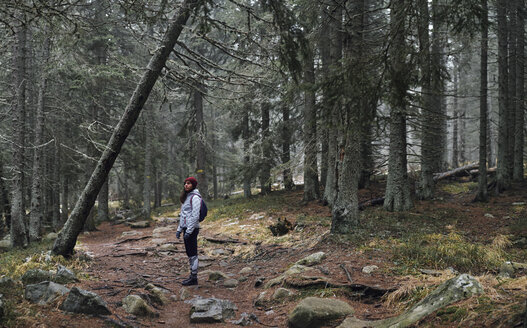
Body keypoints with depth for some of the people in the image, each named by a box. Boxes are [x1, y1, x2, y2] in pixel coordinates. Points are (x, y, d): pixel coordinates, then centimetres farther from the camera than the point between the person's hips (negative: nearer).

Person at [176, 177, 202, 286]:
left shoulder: (195, 197, -13)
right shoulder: (186, 197, 16)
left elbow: (195, 216, -18)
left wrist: (189, 231, -20)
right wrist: (179, 229, 17)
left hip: (192, 229, -9)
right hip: (186, 228, 9)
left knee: (192, 253, -5)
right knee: (189, 253, 12)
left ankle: (194, 278, 0)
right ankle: (192, 276, 18)